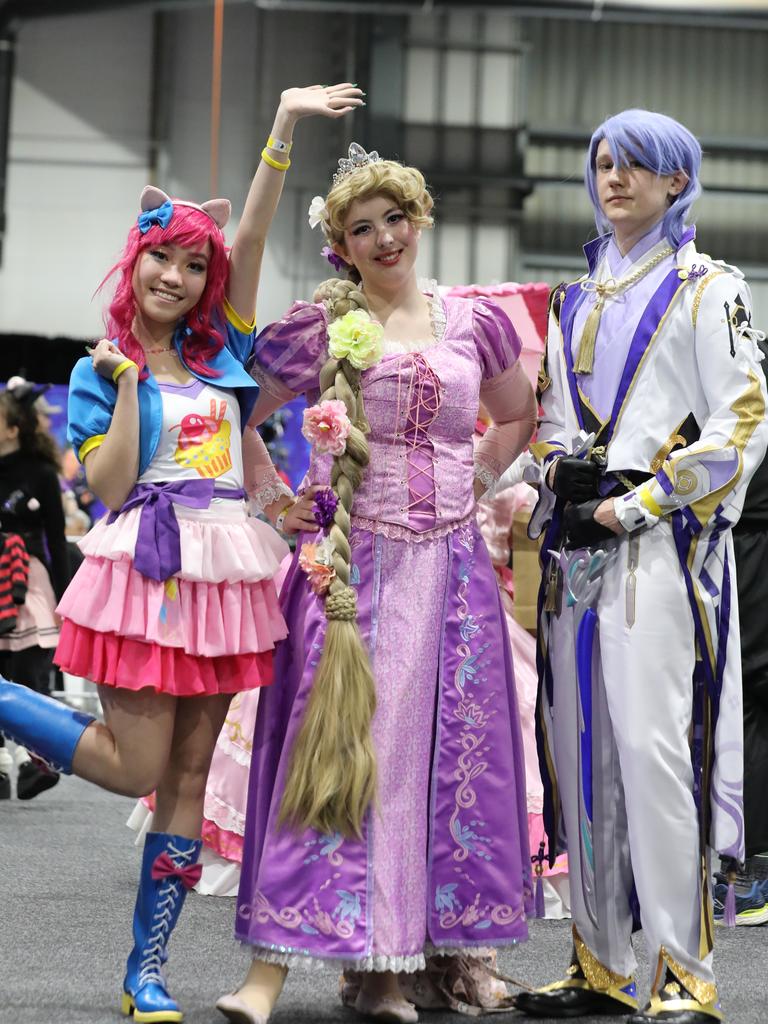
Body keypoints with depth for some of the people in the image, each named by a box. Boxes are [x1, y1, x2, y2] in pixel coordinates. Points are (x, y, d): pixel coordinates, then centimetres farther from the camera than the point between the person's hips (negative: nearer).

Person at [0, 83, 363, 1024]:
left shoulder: (221, 351, 13)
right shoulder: (99, 371, 4)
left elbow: (252, 238, 6)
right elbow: (107, 485, -7)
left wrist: (284, 126, 0)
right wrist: (128, 383, -11)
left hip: (225, 576, 4)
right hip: (147, 567, -4)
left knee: (189, 774, 3)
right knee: (135, 767, -6)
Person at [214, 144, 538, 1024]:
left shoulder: (473, 323, 9)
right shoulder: (321, 328, 1)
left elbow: (519, 416, 24)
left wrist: (471, 484, 12)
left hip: (448, 564, 3)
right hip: (352, 563, -3)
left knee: (437, 751, 2)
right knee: (332, 747, -10)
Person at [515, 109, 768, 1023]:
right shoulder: (575, 300, 21)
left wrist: (638, 504, -11)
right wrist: (550, 495, 5)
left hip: (661, 543, -7)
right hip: (576, 545, 7)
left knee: (654, 746, -14)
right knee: (579, 750, 5)